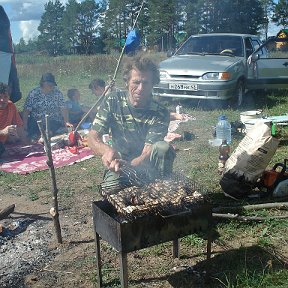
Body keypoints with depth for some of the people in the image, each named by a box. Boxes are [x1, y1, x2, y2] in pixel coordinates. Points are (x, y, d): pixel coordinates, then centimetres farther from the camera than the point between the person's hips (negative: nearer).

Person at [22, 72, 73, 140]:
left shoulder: (57, 93, 2)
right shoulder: (33, 94, -2)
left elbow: (63, 108, -1)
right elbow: (26, 110, -3)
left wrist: (66, 122, -12)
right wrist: (25, 125, -13)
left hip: (54, 124, 2)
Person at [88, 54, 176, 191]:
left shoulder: (160, 113, -16)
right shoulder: (112, 101, -9)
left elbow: (148, 154, -23)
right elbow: (93, 137, -12)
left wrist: (126, 165, -46)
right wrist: (107, 151, -36)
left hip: (147, 167, 0)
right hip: (119, 164, 0)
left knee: (163, 148, -31)